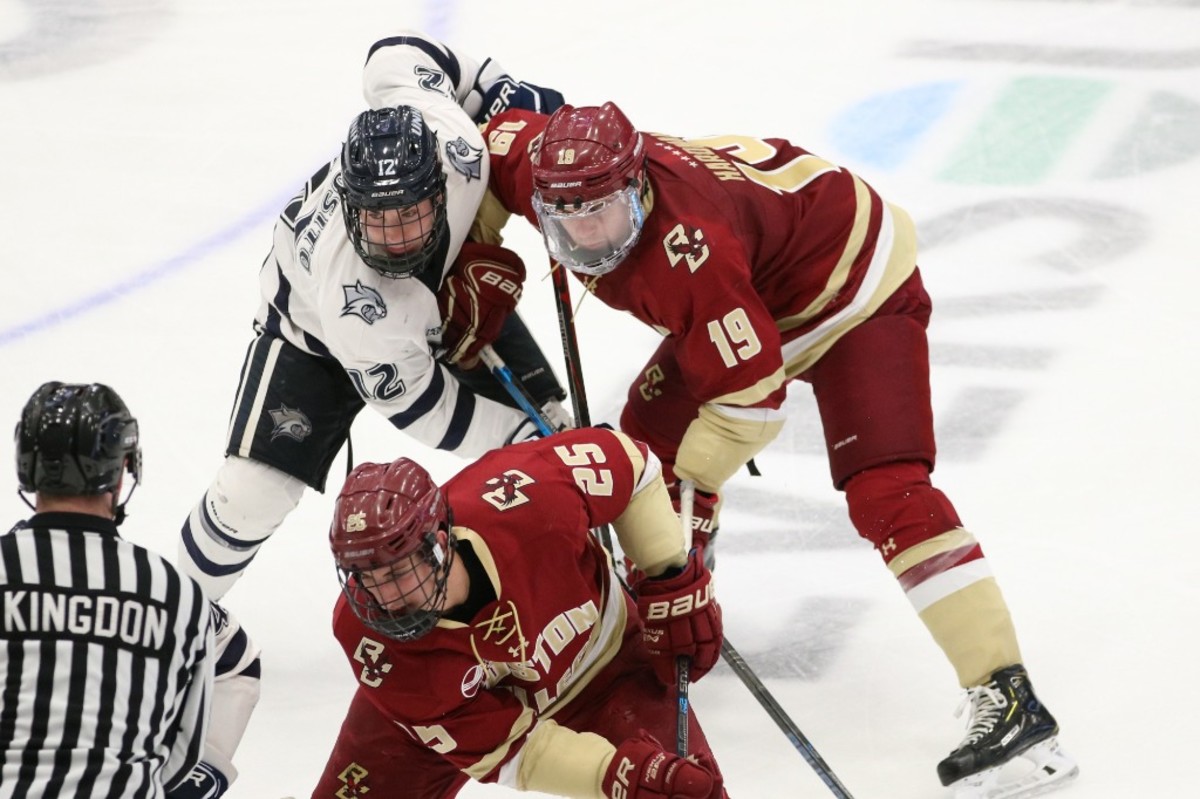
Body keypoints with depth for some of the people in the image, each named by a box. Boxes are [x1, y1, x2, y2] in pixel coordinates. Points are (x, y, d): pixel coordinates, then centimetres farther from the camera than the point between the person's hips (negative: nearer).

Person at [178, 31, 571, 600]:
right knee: (252, 492, -13)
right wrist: (529, 442, -28)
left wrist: (500, 90, -14)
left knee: (543, 419, 4)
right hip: (313, 330, -5)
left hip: (447, 281, 5)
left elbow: (398, 53, -19)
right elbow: (417, 407, -31)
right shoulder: (352, 297, -46)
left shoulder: (448, 139, -41)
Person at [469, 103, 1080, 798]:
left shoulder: (687, 253, -39)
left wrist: (687, 481, -22)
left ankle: (1008, 699, -28)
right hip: (760, 296, 9)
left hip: (855, 282, -9)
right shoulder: (540, 164, -18)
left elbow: (752, 394, -32)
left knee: (883, 492, -22)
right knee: (652, 435, 9)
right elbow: (495, 138, 6)